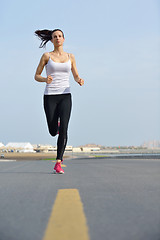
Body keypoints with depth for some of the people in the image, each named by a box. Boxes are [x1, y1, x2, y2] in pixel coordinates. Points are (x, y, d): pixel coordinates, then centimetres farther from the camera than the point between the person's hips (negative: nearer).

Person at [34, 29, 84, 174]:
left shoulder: (70, 57, 10)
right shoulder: (46, 56, 4)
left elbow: (76, 76, 16)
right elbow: (36, 76, 6)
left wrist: (80, 80, -8)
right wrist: (45, 80, -17)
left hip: (65, 96, 1)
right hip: (50, 96, 0)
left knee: (63, 129, -18)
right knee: (53, 132, 2)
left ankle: (58, 164, -14)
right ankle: (55, 124, 42)